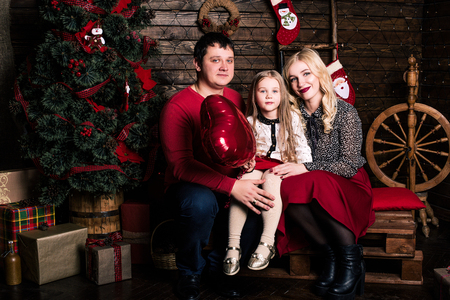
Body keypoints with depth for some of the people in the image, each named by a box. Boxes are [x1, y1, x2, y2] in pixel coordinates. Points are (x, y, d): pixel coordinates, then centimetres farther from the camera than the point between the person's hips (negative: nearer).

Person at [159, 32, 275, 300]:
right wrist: (231, 186, -31)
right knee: (201, 202, -38)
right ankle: (190, 274, -7)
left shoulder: (237, 101, 7)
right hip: (188, 187, -5)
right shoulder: (178, 106, -13)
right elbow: (181, 165, -21)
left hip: (231, 190, 5)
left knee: (261, 202, -25)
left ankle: (219, 267, 2)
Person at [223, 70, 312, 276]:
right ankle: (233, 244, -31)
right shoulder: (249, 122, 6)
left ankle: (267, 243, -34)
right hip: (257, 164, 1)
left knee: (271, 180, -35)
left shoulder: (292, 118, 6)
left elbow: (302, 147, 6)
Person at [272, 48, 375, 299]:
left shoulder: (345, 112, -7)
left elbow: (350, 165, -12)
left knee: (316, 183, -37)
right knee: (285, 188, -31)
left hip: (348, 186, -3)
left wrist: (306, 168, -21)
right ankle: (330, 256, -21)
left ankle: (351, 257, -19)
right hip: (308, 186, 4)